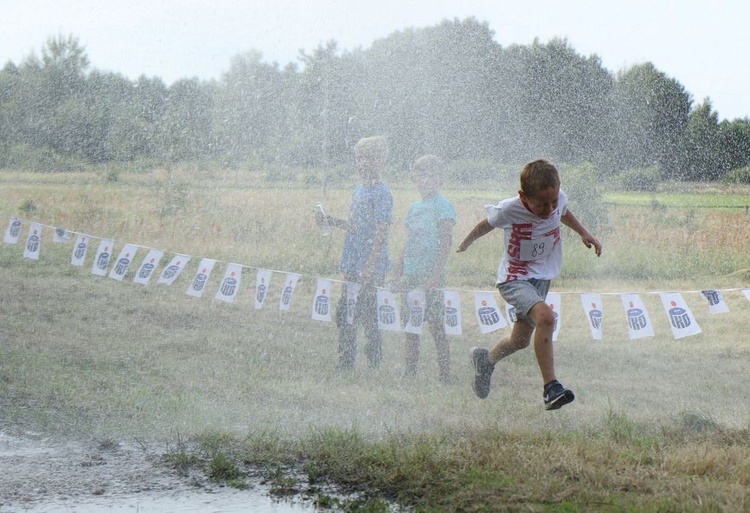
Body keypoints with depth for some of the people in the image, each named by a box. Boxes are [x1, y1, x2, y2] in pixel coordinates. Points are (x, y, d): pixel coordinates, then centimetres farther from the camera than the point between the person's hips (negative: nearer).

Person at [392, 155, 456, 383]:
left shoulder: (442, 206, -5)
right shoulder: (414, 208, 16)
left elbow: (445, 245, -12)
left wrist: (435, 275, -19)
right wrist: (398, 273, 14)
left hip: (431, 275, -7)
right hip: (410, 276, 7)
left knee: (436, 325, -8)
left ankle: (445, 375, -6)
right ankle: (410, 372, 13)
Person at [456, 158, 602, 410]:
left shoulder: (558, 199, -14)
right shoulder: (509, 210, -27)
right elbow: (486, 224, -4)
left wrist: (584, 232, 8)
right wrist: (466, 243, 13)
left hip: (542, 277, 6)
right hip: (514, 279, -6)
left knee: (521, 340, 17)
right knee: (545, 317, -32)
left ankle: (486, 359, 48)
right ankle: (551, 387, -27)